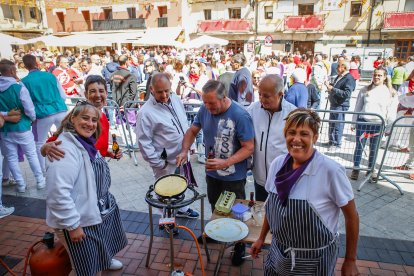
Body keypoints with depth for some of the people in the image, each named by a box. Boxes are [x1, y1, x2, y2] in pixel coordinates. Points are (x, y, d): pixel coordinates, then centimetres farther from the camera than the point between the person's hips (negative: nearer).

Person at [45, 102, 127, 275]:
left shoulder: (86, 143, 3)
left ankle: (105, 261, 60)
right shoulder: (65, 149, -28)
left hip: (97, 211, 9)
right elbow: (59, 193, -33)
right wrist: (72, 225, -27)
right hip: (80, 220, -9)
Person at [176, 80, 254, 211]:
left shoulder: (240, 116, -23)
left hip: (233, 177, -5)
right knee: (215, 209, 26)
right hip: (211, 174, 5)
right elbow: (192, 131, 5)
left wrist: (226, 163, -31)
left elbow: (249, 147, -20)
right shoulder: (205, 109, -7)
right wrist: (184, 151, -11)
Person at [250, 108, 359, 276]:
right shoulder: (277, 164, -8)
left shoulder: (331, 171, -22)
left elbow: (351, 217, -10)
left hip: (315, 259, -3)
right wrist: (261, 238, 12)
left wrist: (350, 261, -4)